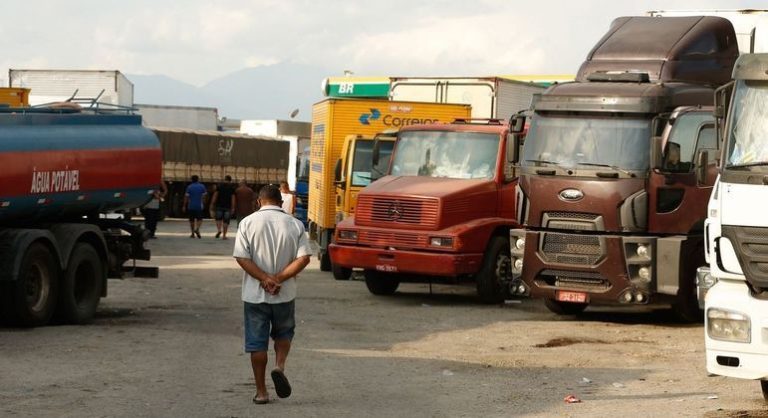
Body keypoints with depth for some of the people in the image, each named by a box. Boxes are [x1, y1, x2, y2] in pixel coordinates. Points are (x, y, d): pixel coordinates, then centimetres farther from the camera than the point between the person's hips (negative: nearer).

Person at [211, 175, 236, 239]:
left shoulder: (219, 186, 3)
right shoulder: (232, 188, 3)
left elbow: (215, 196, -1)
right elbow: (233, 198, -1)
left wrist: (212, 204, 1)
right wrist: (233, 207, 0)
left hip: (219, 206, 0)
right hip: (227, 207, 0)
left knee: (218, 218, 15)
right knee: (226, 221, 5)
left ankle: (219, 229, -11)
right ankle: (224, 235, 5)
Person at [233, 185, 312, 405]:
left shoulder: (248, 222, -5)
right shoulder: (294, 224, -2)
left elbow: (242, 257, -14)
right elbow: (304, 258, -11)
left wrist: (264, 278, -14)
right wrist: (279, 278, -12)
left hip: (255, 295, -1)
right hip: (284, 295, 1)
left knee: (257, 343, 7)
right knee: (284, 333, 22)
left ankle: (261, 391, 10)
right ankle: (280, 366, -4)